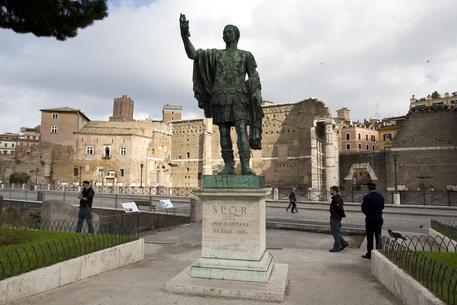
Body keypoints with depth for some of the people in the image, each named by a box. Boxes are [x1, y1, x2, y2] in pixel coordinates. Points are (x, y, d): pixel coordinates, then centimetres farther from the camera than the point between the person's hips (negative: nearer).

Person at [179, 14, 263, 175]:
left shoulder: (246, 55, 14)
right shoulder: (215, 54, 18)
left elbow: (254, 78, 6)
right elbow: (192, 54, 6)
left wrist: (257, 96, -9)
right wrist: (185, 35, -7)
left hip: (239, 98, -2)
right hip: (221, 98, 3)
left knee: (241, 130, -14)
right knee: (224, 132, -3)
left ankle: (245, 166, -19)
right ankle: (229, 166, 0)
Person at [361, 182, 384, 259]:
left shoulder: (367, 197, -15)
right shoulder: (381, 196, 2)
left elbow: (364, 209, -13)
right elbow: (382, 207, 10)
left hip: (370, 219, -5)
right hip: (379, 219, 5)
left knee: (370, 237, 2)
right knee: (378, 236, 13)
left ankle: (369, 254, 8)